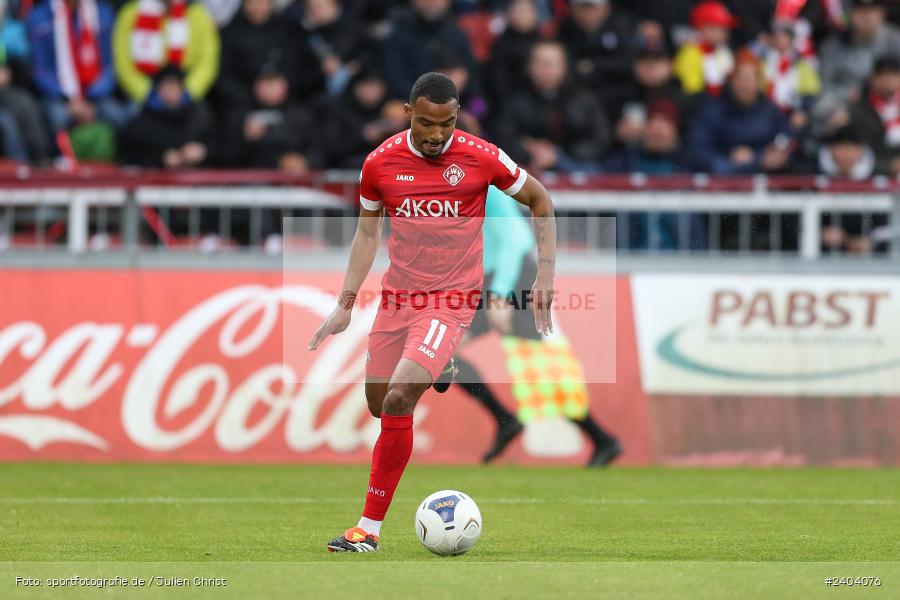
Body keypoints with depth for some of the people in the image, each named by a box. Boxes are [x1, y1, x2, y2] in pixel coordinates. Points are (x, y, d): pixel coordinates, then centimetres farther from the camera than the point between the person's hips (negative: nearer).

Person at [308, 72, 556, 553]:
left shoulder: (481, 158, -8)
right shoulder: (380, 162, -1)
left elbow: (539, 200, 7)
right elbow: (367, 231, 13)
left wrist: (546, 275, 1)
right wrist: (344, 305, 9)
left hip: (452, 299, -5)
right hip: (397, 296, 5)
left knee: (398, 400, -19)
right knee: (379, 404, 7)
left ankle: (370, 528, -13)